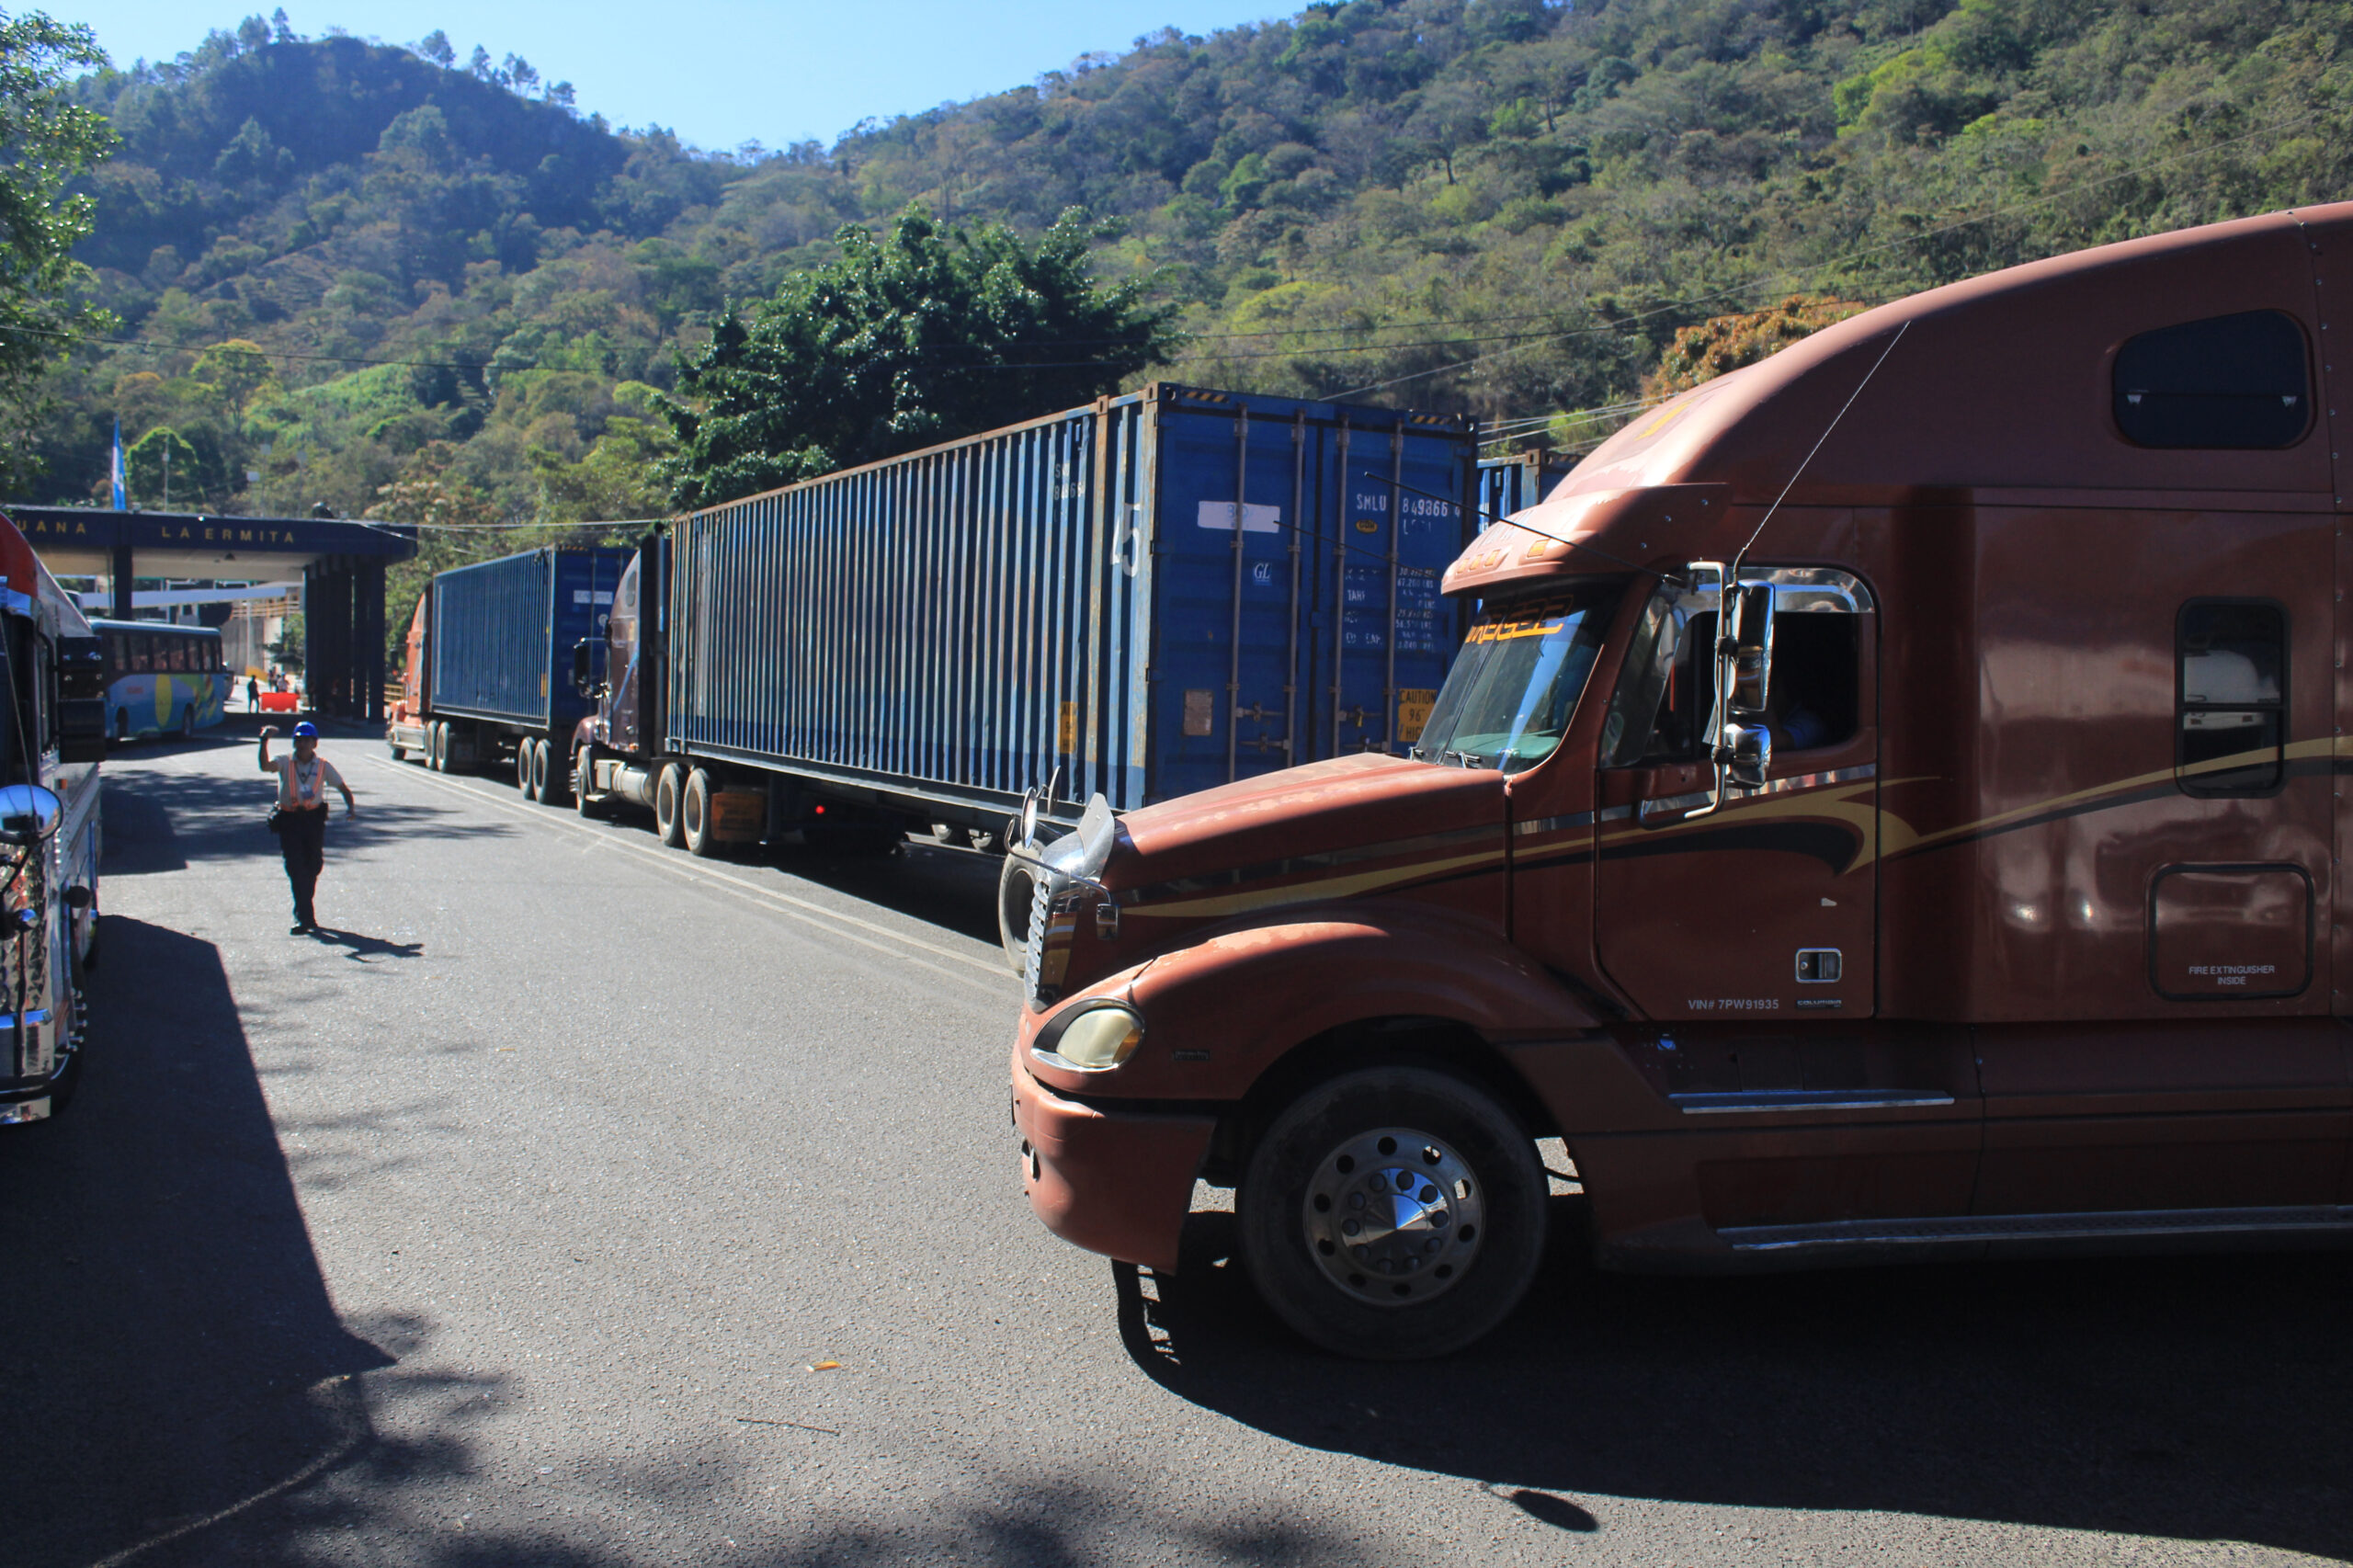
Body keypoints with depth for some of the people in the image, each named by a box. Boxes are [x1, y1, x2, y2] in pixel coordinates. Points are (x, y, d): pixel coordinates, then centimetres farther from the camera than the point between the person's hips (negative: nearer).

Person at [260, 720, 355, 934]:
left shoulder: (323, 766, 5)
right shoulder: (285, 763, 1)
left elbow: (343, 787, 11)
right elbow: (265, 766, -20)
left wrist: (350, 807, -7)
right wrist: (265, 741, -32)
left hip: (314, 819, 2)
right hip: (289, 820, -2)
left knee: (314, 865, 7)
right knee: (295, 867, -9)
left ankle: (303, 912, 28)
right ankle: (304, 917, -10)